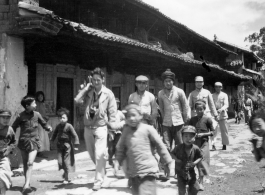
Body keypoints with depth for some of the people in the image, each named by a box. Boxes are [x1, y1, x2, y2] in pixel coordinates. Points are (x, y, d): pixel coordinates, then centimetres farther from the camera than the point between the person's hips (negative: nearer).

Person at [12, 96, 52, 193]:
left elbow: (44, 123, 13)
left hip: (34, 141, 0)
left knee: (30, 163, -13)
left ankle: (26, 185, -17)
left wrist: (48, 127, -7)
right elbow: (13, 128, 4)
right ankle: (27, 182, 28)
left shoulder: (37, 114, 1)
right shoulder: (21, 116, -4)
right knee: (25, 164, 11)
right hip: (23, 141, 0)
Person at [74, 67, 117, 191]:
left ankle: (98, 181, 5)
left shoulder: (108, 94, -6)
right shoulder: (88, 92, 2)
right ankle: (101, 171, 40)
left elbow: (112, 112, -4)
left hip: (100, 127, -4)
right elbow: (77, 101, -13)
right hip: (88, 127, 4)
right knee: (92, 154, 16)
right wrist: (85, 88, -10)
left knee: (99, 155, -7)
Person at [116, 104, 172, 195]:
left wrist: (166, 163, 3)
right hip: (133, 172, 5)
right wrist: (118, 161, 7)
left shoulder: (148, 129, -7)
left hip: (147, 170, -5)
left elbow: (160, 145, -1)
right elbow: (120, 148, 14)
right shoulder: (126, 130, 4)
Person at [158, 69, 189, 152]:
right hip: (166, 124, 2)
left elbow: (185, 106, 3)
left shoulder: (179, 92, -4)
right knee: (166, 147, -2)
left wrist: (185, 120, 4)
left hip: (178, 122, -1)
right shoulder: (160, 93, 2)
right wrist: (164, 118, 11)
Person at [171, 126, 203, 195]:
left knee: (195, 188, 10)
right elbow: (172, 154, -3)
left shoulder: (195, 148, -15)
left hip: (191, 171, 2)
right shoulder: (179, 147, -17)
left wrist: (194, 163, -16)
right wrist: (178, 161, -19)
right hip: (180, 171, -2)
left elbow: (200, 157, 0)